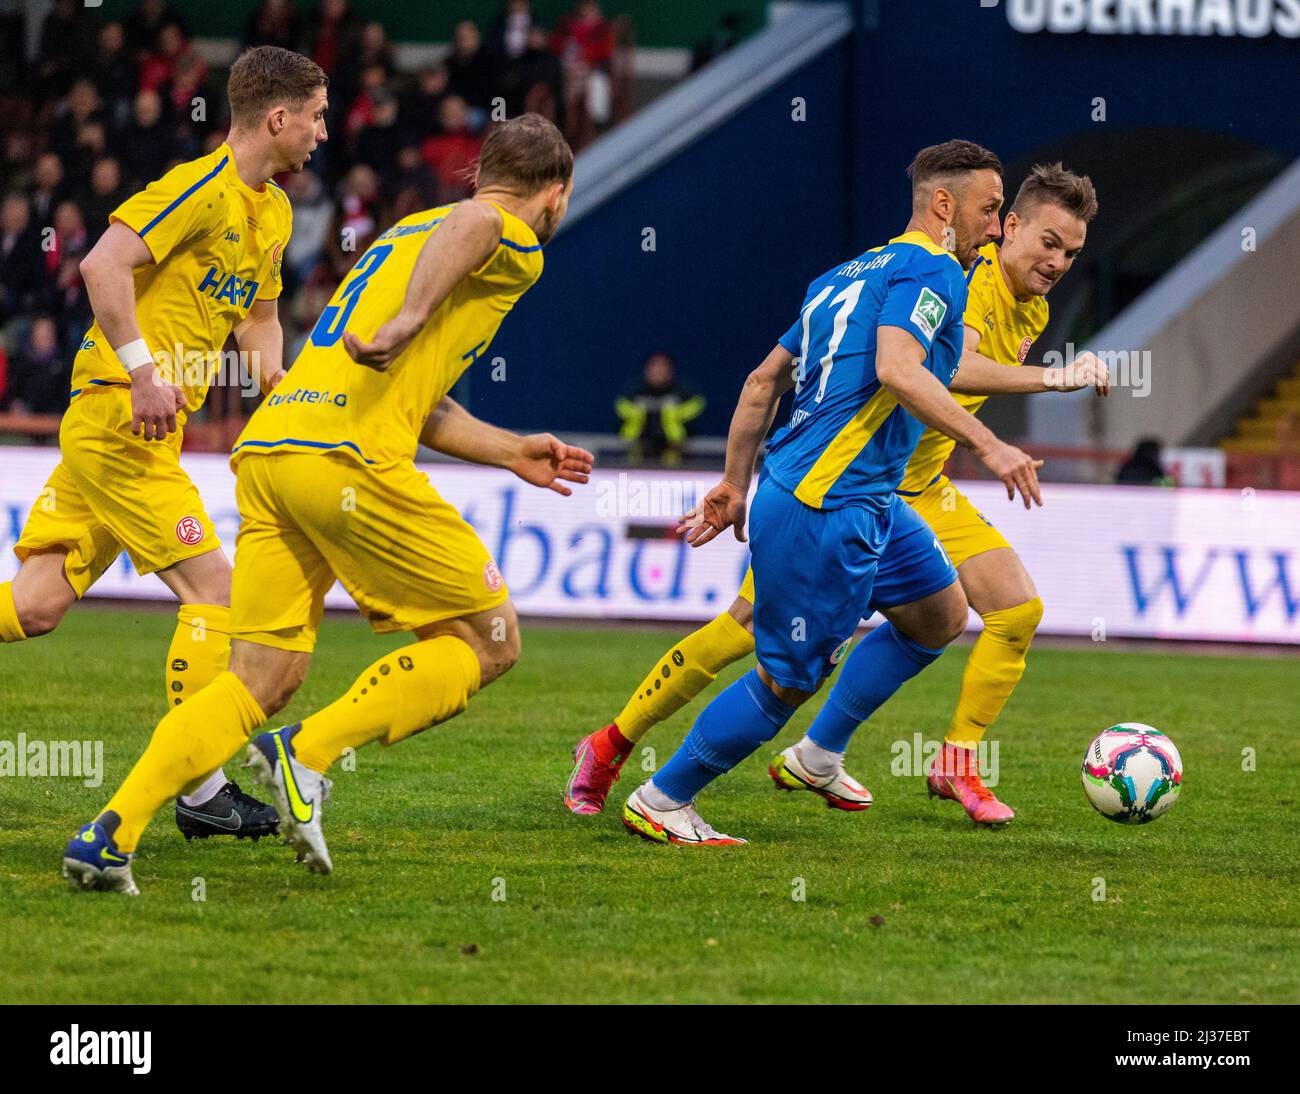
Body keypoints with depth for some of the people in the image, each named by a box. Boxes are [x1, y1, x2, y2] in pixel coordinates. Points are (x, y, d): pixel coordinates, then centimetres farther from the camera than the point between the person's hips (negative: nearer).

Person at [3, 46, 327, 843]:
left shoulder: (273, 212, 16)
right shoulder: (202, 188, -14)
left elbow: (259, 318, 28)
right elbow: (104, 264, -23)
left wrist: (274, 375, 9)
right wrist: (142, 371, -27)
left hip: (122, 428, 9)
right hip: (122, 424, -9)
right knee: (214, 589, -8)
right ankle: (199, 791, -2)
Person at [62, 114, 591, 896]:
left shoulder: (409, 232, 33)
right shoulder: (516, 245, 7)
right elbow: (471, 224, -20)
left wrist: (514, 452, 46)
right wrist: (412, 318, -35)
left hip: (267, 450, 8)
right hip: (346, 456, -8)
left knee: (263, 680, 6)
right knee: (489, 641, 3)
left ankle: (111, 833, -10)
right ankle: (311, 754, -10)